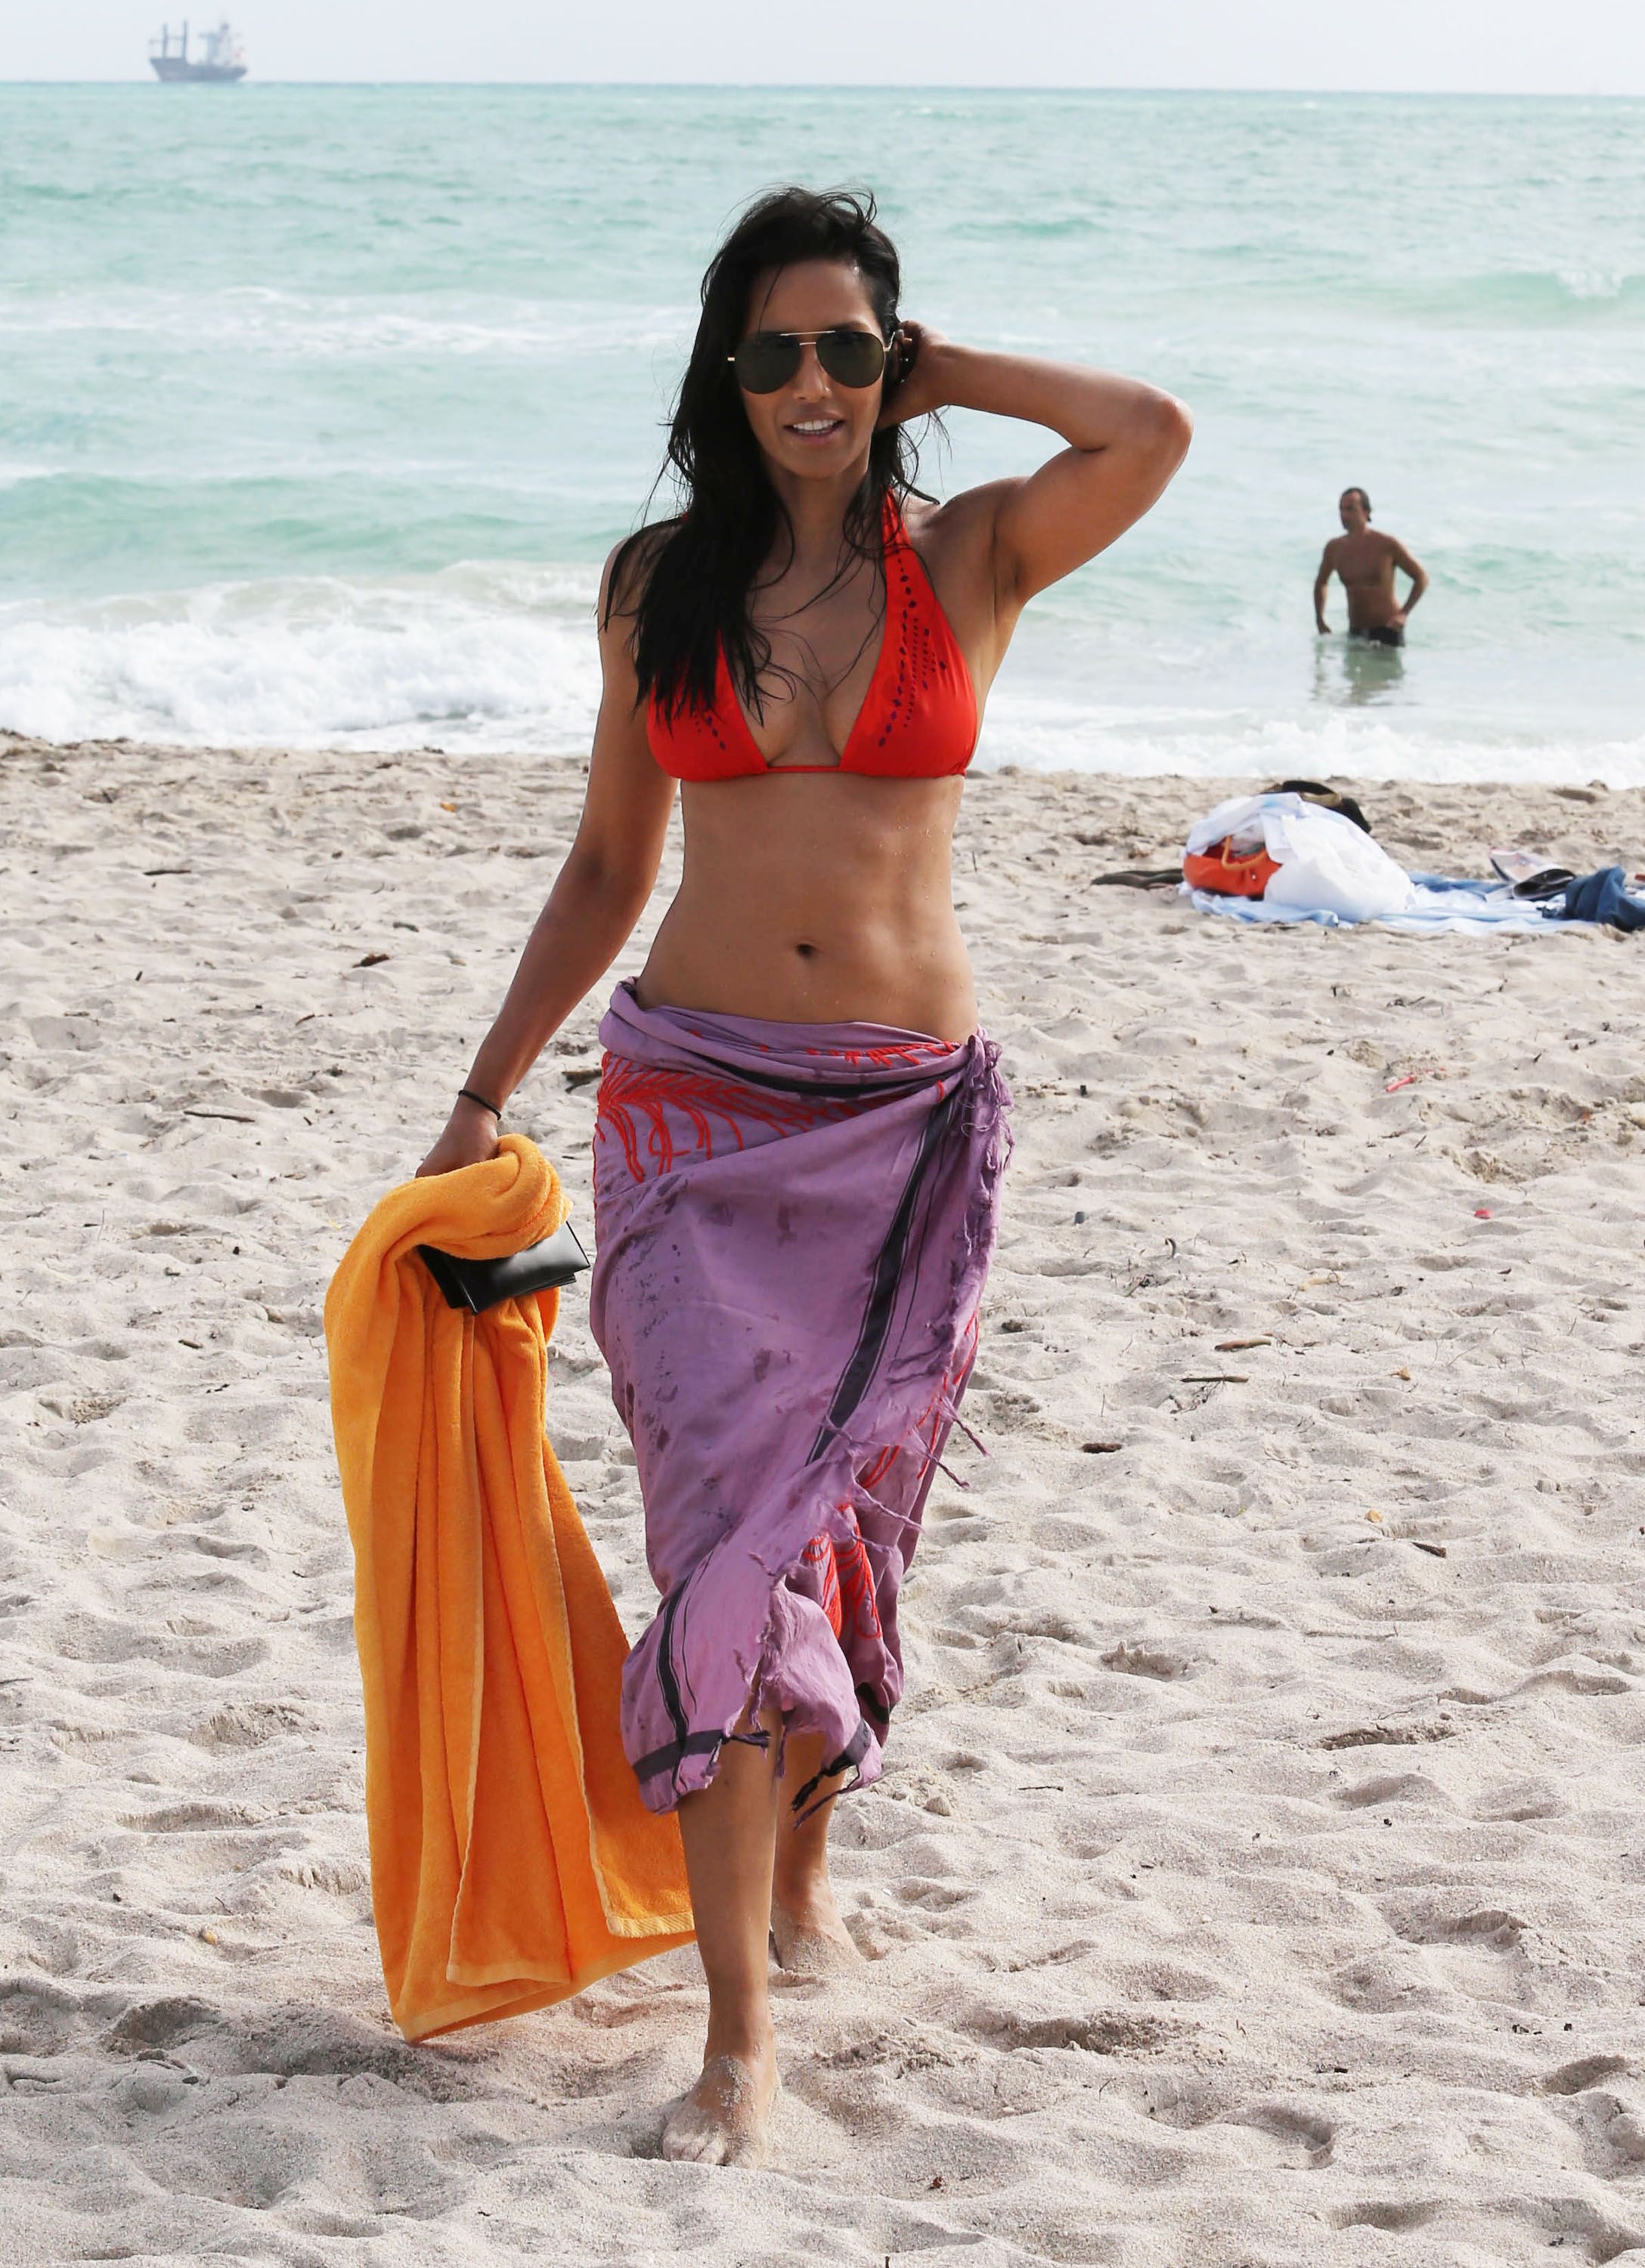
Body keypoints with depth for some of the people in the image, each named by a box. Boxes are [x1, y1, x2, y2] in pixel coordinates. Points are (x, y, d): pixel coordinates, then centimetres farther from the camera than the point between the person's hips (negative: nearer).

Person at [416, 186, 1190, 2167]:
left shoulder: (971, 559, 1)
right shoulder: (661, 584, 5)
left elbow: (1151, 433, -19)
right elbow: (609, 861, 13)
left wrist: (939, 371, -5)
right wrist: (490, 1092, 12)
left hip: (906, 1113, 0)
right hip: (697, 1100, 0)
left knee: (841, 1511, 9)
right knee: (735, 1531, -9)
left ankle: (801, 1861, 36)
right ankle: (741, 2038, -8)